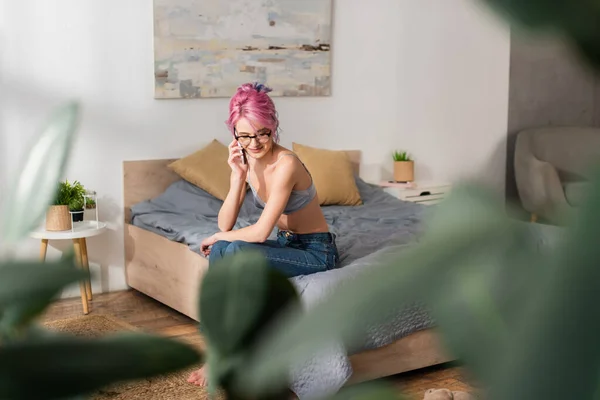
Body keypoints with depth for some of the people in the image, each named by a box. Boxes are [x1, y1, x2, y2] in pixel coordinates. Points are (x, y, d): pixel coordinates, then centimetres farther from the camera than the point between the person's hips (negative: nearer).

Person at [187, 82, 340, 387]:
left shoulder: (286, 164, -26)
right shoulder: (245, 161, -3)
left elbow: (260, 232, -28)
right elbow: (225, 224, -9)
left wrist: (217, 238, -11)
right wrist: (238, 176, -20)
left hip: (316, 253, -7)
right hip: (287, 244, 7)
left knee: (234, 252, -27)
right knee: (219, 251, -19)